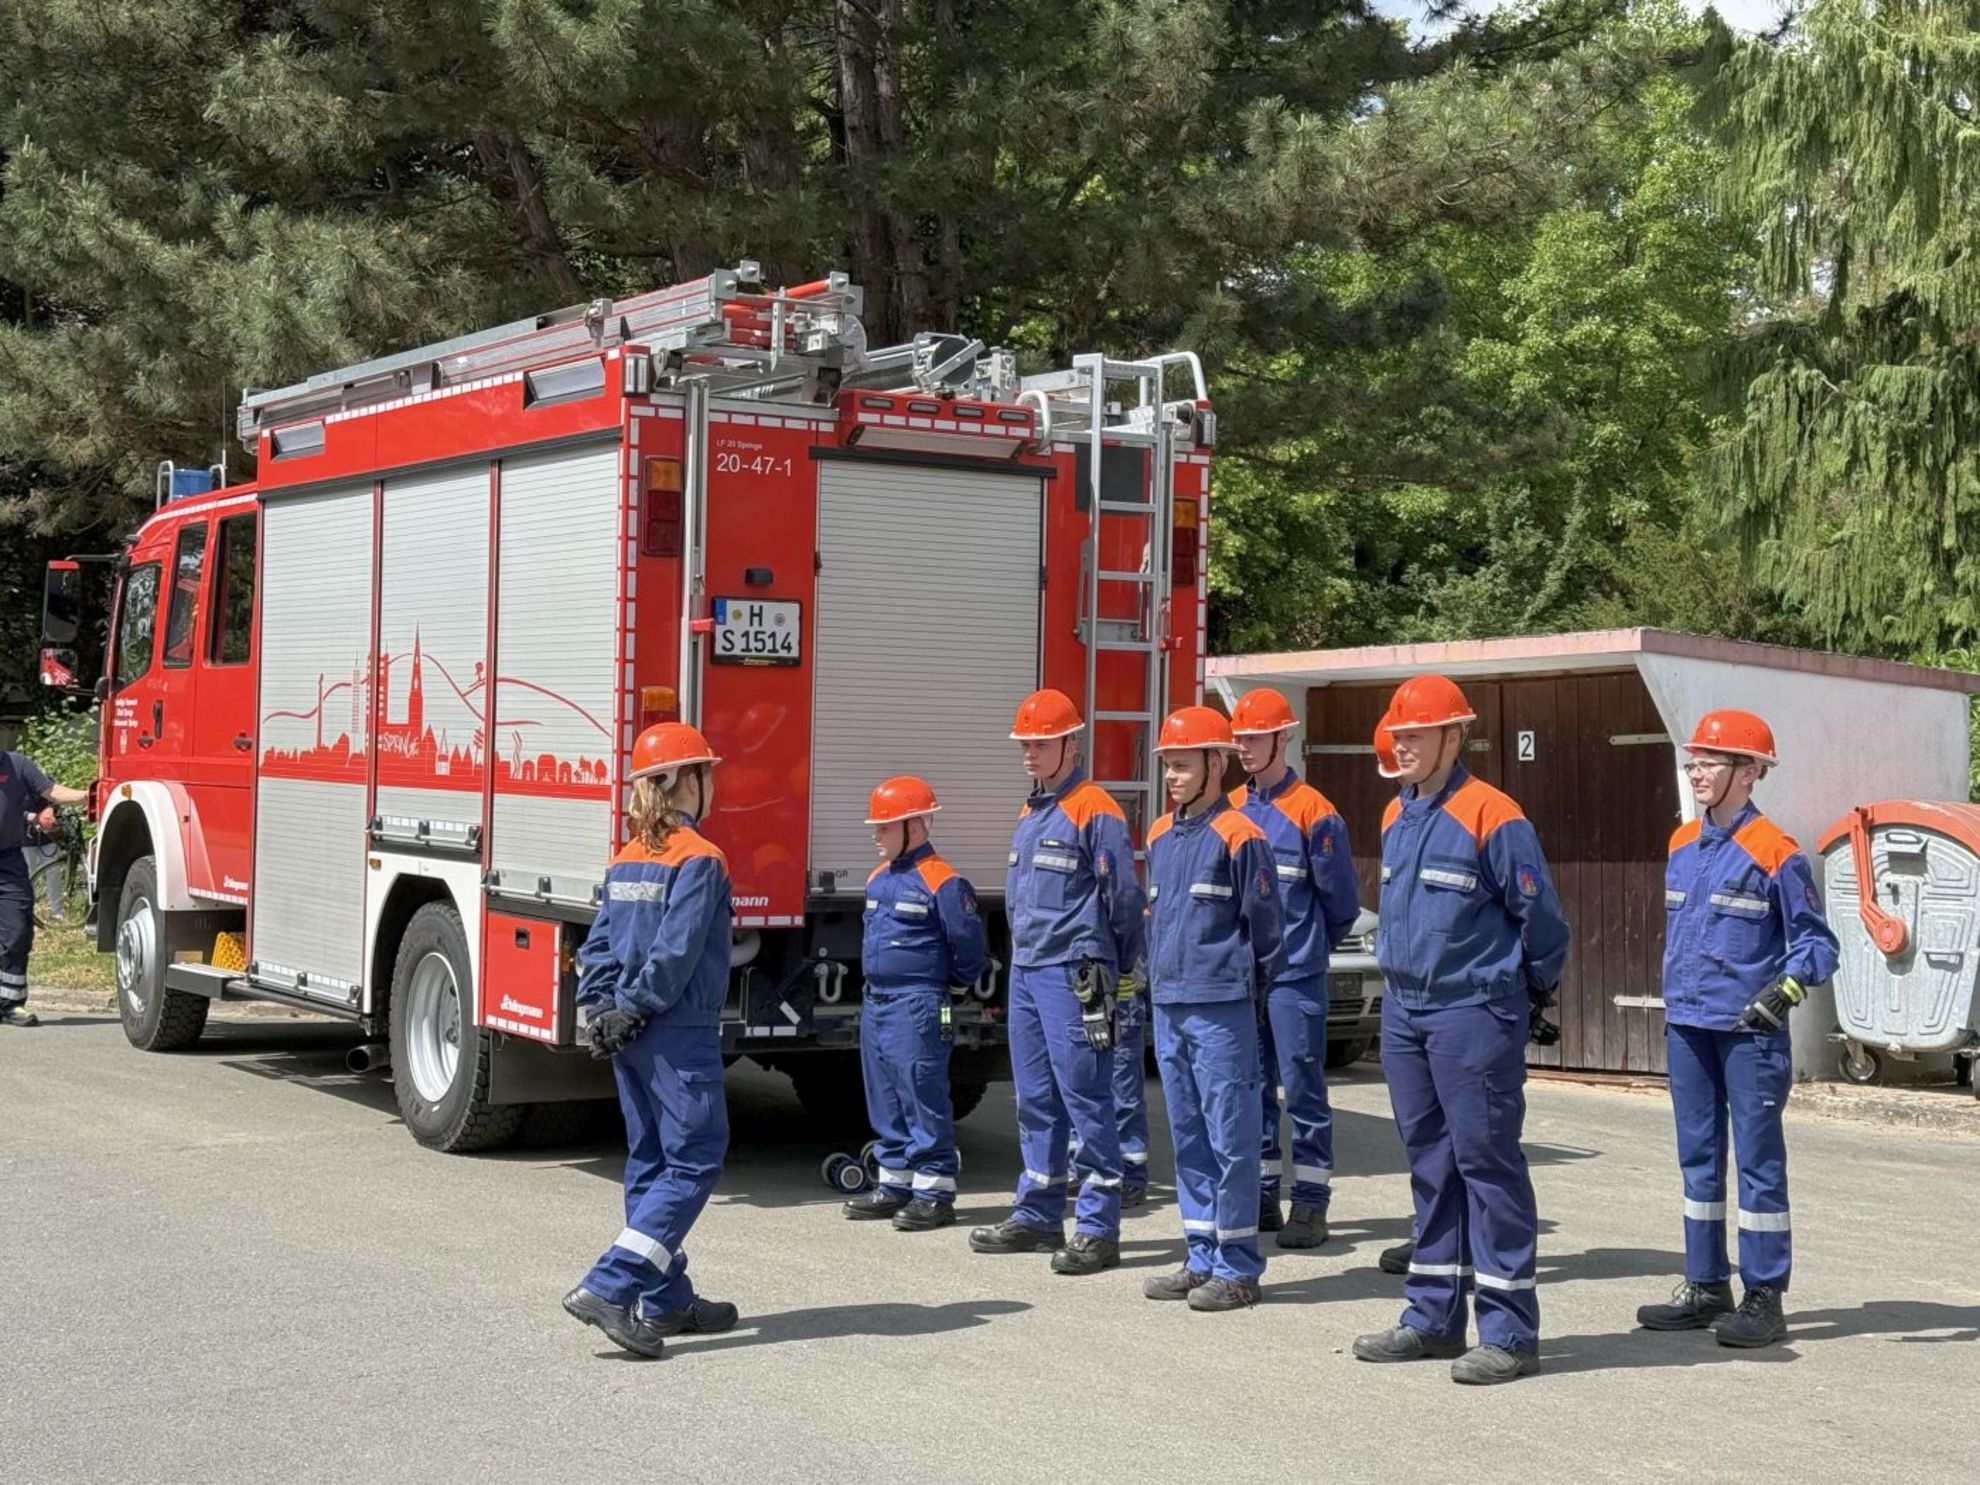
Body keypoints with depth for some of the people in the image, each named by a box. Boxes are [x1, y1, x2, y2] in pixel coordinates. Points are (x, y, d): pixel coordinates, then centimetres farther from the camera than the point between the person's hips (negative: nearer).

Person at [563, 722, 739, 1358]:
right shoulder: (699, 860, -13)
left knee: (650, 1162, 14)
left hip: (628, 1037, 9)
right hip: (680, 1036, -8)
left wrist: (601, 1010, 2)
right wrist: (632, 1011, -10)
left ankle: (665, 1300, 20)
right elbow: (674, 954, -19)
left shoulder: (625, 860, 11)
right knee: (694, 1162, -5)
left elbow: (598, 944, 7)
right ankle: (608, 1288, -14)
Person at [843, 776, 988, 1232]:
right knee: (885, 1099, 14)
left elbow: (968, 945, -11)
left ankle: (935, 1191, 0)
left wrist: (952, 986, 0)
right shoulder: (879, 878, 13)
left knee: (924, 1098, -6)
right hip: (875, 1002, 9)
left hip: (917, 1007, -9)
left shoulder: (941, 882, -13)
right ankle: (896, 1184, 23)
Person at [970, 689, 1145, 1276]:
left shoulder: (1094, 811, -11)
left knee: (1085, 1100, -7)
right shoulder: (1031, 813, 16)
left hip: (1072, 975, -9)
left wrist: (1110, 967, -3)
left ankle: (1099, 1230, -4)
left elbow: (1124, 897, -11)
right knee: (1035, 1100, 13)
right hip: (1026, 972, 9)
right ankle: (1038, 1216, 22)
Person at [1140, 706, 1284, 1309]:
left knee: (1231, 1138, -3)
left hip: (1221, 1010, -8)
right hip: (1169, 1008, 8)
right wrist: (1158, 979, 17)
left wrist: (1248, 995, -1)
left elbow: (1265, 926, -6)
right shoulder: (1160, 836, 13)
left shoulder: (1238, 837, -9)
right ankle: (1202, 1257, 21)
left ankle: (1238, 1268, 4)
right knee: (1188, 1137, 12)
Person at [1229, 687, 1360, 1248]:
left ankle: (1311, 1204, 3)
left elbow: (1341, 901, -3)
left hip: (1295, 976, -6)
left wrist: (1307, 946, 8)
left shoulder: (1312, 812, -9)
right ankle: (1260, 1196, 20)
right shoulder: (1229, 809, 8)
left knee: (1303, 1089, -2)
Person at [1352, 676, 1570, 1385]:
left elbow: (1540, 915, -8)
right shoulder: (1397, 816, 11)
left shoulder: (1492, 816, -13)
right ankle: (1433, 1317, 22)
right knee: (1429, 1160, 13)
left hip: (1473, 1013, -8)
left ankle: (1509, 1331, 0)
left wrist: (1532, 987, 4)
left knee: (1487, 1161, -5)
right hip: (1404, 1008, 8)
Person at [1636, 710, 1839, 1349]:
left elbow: (1817, 941, -7)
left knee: (1758, 1160, -1)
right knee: (1698, 1158, 12)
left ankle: (1764, 1298, 5)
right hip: (1687, 1027, 7)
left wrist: (1787, 987, -23)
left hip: (1749, 1031, -7)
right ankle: (1706, 1286, 22)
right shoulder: (1682, 844, 10)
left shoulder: (1774, 853, -10)